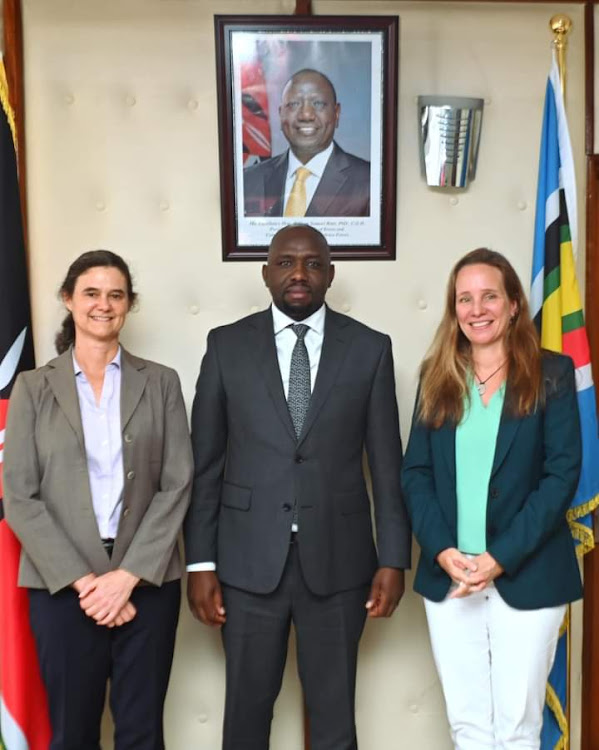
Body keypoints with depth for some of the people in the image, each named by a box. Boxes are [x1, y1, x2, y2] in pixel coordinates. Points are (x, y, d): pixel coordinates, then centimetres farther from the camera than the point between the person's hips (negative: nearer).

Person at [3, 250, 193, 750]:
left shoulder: (161, 383, 4)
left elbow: (177, 485, -2)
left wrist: (127, 576, -11)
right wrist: (81, 579, -11)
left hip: (147, 582, 1)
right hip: (62, 586, 0)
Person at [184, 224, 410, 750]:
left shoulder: (370, 349, 1)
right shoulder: (227, 345, 1)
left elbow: (388, 465, 2)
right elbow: (205, 463, 1)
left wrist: (394, 559, -1)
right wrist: (200, 562, -2)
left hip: (337, 559, 0)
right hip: (249, 560, 0)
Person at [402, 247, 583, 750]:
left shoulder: (552, 374, -2)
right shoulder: (437, 378, 7)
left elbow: (562, 475, -9)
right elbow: (416, 472, 3)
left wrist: (501, 557, -16)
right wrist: (441, 550, -11)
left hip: (527, 576, -3)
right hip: (447, 576, 3)